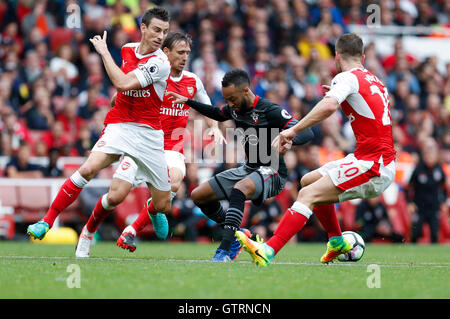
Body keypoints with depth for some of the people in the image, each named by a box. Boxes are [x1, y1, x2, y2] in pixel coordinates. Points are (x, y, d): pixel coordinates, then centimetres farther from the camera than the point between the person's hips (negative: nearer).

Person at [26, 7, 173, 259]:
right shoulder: (127, 49, 6)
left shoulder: (161, 63, -13)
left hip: (148, 134, -2)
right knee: (89, 168, -28)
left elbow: (123, 83, -23)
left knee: (163, 205, 1)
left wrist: (104, 52, -16)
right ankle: (47, 222, -23)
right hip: (119, 127, 2)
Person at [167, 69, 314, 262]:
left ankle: (225, 251, -44)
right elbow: (218, 114, 28)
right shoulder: (235, 108, 2)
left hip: (272, 173, -9)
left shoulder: (270, 111, -20)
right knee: (198, 195, 6)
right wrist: (188, 101, 22)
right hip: (249, 169, 9)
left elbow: (307, 133, -27)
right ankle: (236, 233, 18)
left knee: (239, 188, -40)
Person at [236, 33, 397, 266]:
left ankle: (269, 251, -31)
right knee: (309, 180, 19)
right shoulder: (375, 81, 19)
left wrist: (294, 130, -28)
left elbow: (329, 106, -28)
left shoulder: (347, 78, -7)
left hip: (371, 165, -9)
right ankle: (337, 242, 25)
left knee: (308, 194, -18)